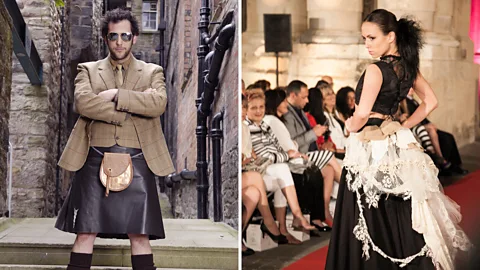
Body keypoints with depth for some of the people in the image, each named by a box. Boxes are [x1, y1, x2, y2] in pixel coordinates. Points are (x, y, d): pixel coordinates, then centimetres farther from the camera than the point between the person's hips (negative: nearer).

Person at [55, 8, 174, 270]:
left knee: (139, 235, -1)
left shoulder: (152, 72, 16)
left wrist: (116, 95, -8)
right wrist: (129, 112, -7)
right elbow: (83, 102, -5)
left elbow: (158, 103, -5)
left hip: (136, 160, 0)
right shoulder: (88, 70, 16)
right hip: (95, 158, 0)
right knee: (85, 233, -3)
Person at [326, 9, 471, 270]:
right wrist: (402, 127, 14)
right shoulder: (408, 67, 6)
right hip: (395, 145, 8)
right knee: (400, 218, 14)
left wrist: (350, 127, -4)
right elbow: (430, 102, 14)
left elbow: (362, 114, -24)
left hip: (369, 151, -8)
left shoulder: (376, 70, -17)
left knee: (370, 222, 1)